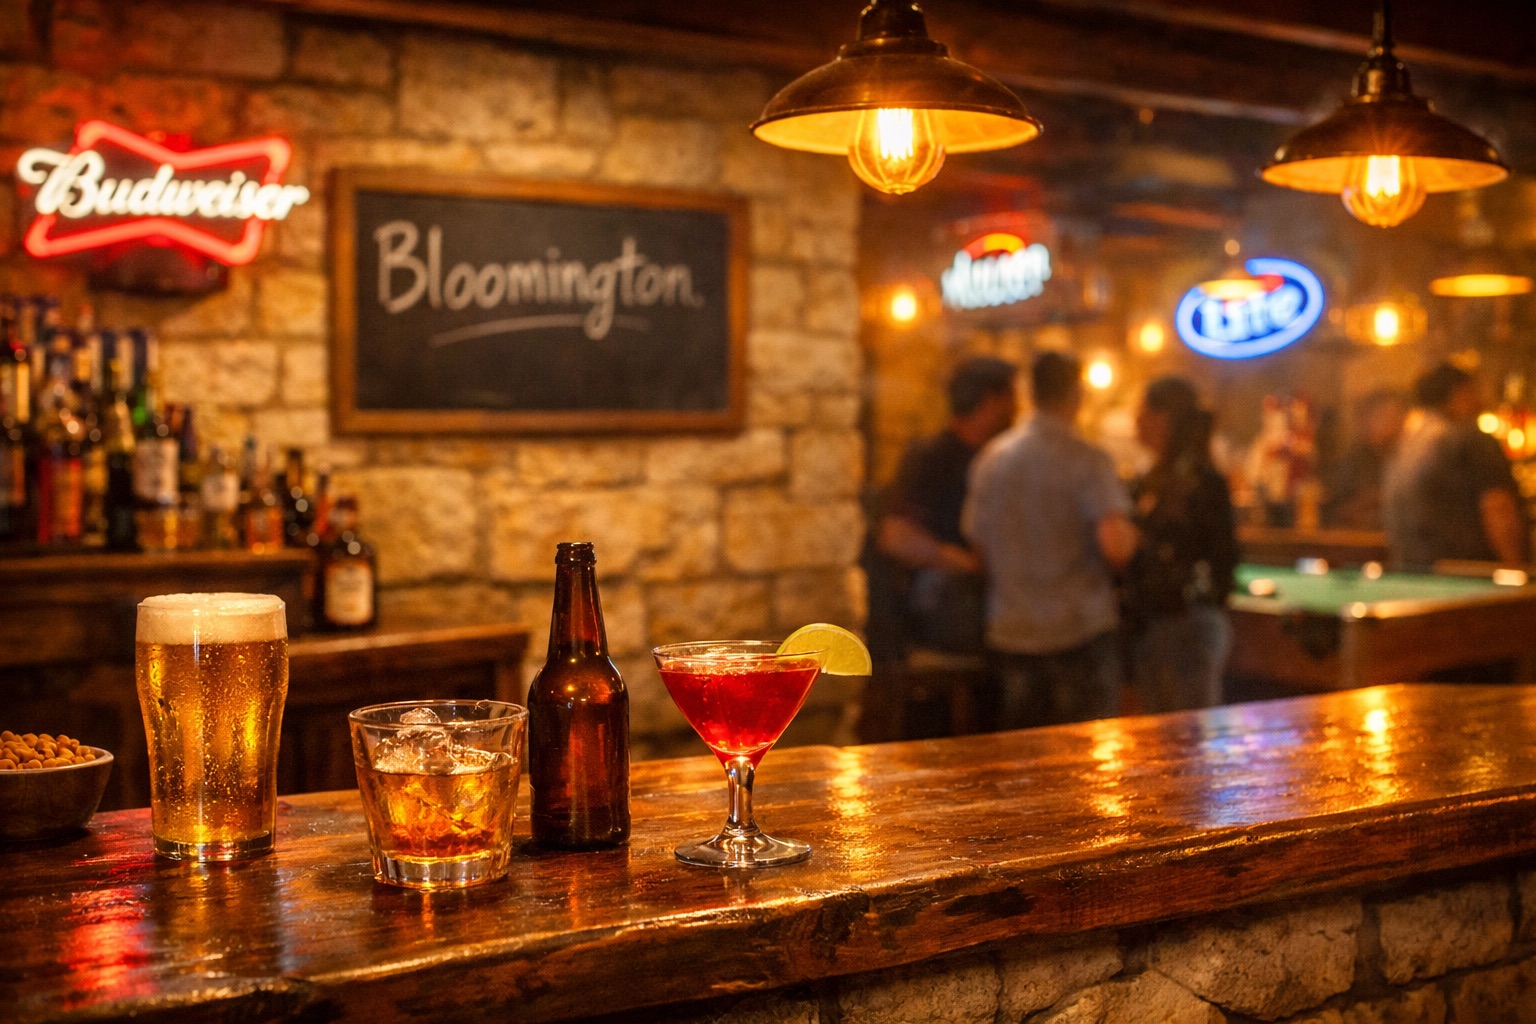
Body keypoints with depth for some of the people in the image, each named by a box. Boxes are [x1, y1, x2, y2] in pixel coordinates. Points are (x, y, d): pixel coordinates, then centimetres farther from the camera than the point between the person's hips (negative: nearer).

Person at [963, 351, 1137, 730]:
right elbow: (1116, 545, -21)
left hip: (1009, 633, 5)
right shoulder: (1086, 460, -11)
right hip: (1080, 630, -5)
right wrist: (1130, 536, 1)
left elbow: (977, 541, 11)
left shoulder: (992, 457, 6)